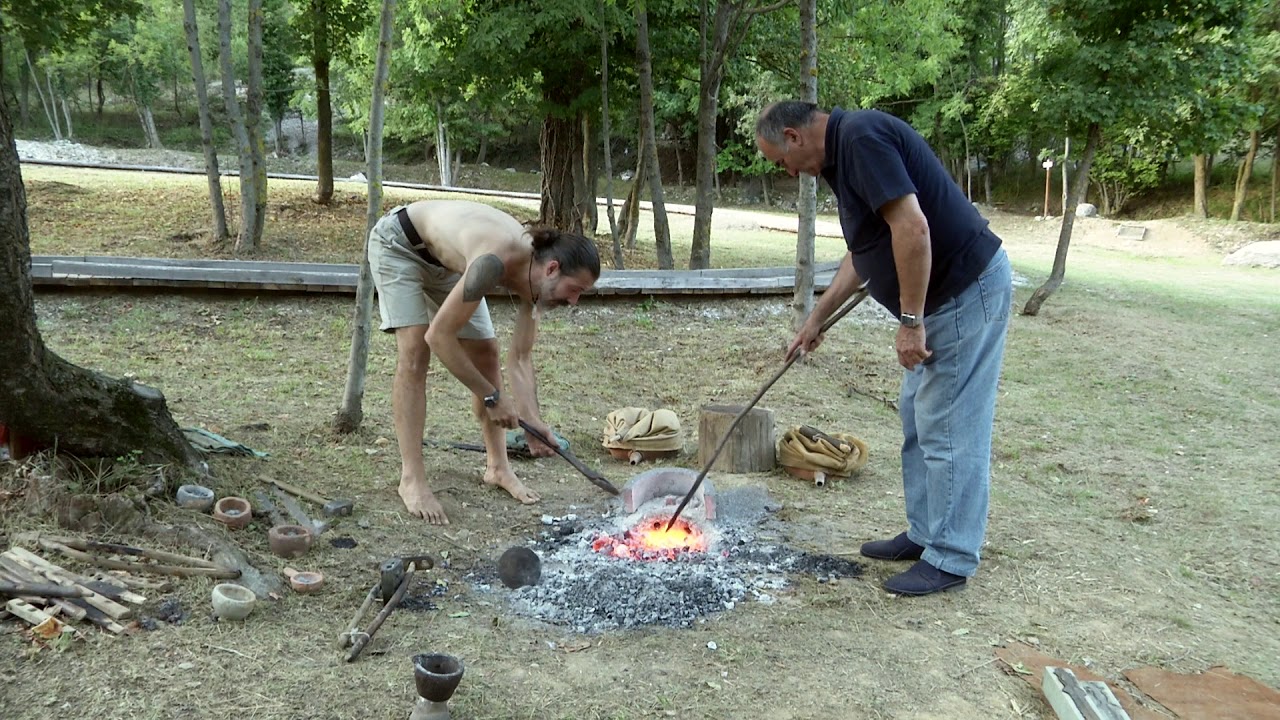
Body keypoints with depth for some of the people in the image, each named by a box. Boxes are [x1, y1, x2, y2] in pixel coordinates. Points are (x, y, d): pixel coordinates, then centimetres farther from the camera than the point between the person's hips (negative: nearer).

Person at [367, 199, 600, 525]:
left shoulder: (535, 280, -18)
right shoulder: (495, 262, -42)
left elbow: (520, 358, -14)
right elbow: (438, 336, -38)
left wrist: (531, 419, -25)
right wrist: (491, 396, -32)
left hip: (445, 259, 7)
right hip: (398, 242, -7)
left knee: (486, 354, 1)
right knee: (415, 352, -20)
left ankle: (497, 467, 13)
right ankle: (411, 478, -14)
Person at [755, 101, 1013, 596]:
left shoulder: (862, 136, -17)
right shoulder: (844, 152, 14)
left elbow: (912, 228, -27)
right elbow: (862, 253, 23)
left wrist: (911, 321, -22)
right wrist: (816, 319, 24)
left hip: (969, 290, -11)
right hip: (943, 295, 11)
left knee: (948, 428, -4)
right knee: (919, 416, 16)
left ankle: (951, 559, 8)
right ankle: (925, 534, 28)